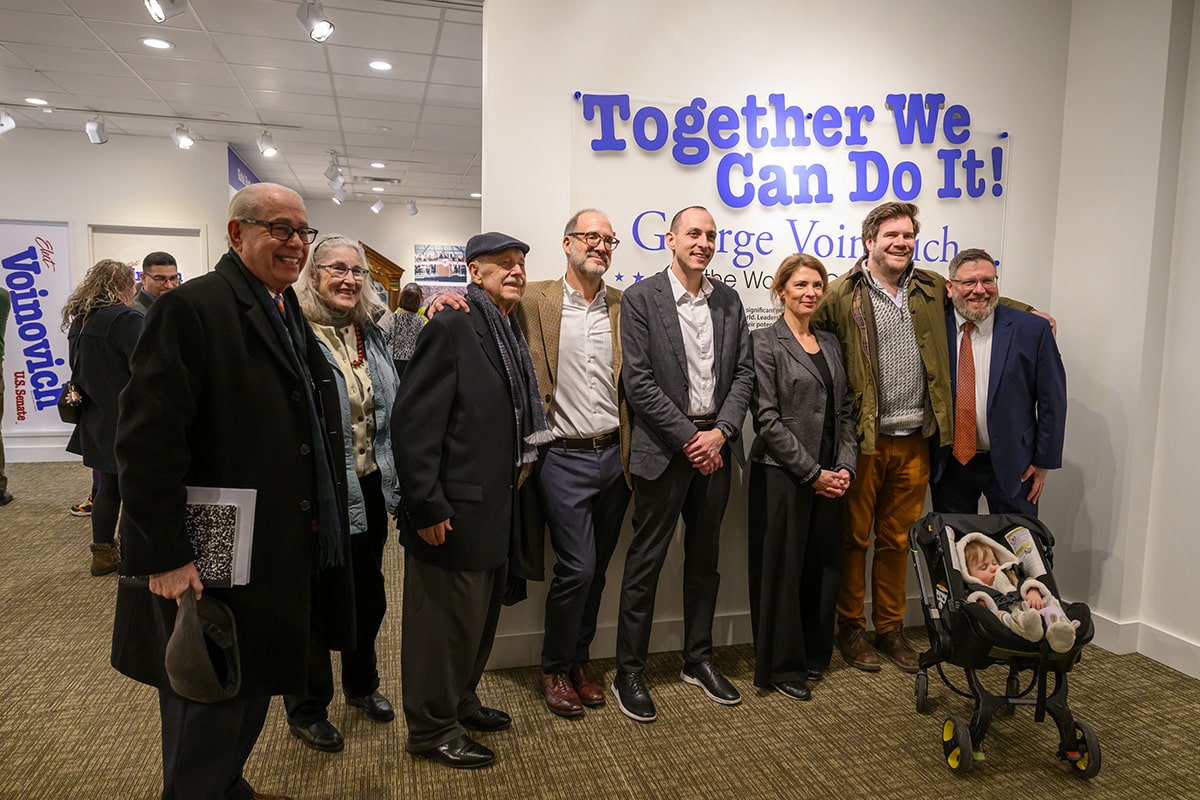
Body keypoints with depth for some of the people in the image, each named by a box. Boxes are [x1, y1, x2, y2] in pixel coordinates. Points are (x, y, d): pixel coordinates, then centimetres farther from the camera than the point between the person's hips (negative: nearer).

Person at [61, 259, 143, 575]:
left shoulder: (78, 321, 10)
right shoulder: (126, 318, -17)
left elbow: (79, 369, 18)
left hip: (97, 421, 8)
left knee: (107, 487, 17)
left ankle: (103, 554, 25)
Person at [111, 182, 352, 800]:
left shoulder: (289, 315, 12)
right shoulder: (191, 307, -15)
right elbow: (146, 439, -21)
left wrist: (315, 519, 11)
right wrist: (164, 555, -22)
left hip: (279, 553, 8)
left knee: (253, 688, 22)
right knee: (209, 708, 8)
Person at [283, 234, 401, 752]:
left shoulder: (370, 334, 7)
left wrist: (391, 478, 13)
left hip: (371, 488, 7)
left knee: (369, 592, 19)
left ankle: (361, 683, 42)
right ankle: (306, 710, 29)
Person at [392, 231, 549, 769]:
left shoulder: (511, 333, 10)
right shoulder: (451, 327, -15)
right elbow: (412, 421, -19)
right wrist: (426, 507, -20)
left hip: (495, 508, 8)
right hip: (455, 512, -8)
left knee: (481, 613, 21)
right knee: (447, 618, 6)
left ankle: (460, 700, 41)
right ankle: (432, 727, 26)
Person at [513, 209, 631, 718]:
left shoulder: (625, 306, 8)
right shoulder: (534, 300, -1)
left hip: (614, 455, 4)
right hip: (565, 457, -4)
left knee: (597, 568, 14)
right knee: (576, 567, -4)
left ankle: (580, 657, 33)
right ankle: (555, 669, 19)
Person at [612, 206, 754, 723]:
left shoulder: (728, 301, 10)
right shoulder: (641, 298, -6)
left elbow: (743, 372, 7)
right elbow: (638, 382, -12)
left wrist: (721, 431, -7)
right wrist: (689, 438, -14)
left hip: (715, 445, 5)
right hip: (664, 447, -5)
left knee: (704, 559, 15)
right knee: (645, 562, 3)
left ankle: (698, 659, 31)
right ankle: (629, 673, 15)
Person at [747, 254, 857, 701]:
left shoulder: (830, 344, 14)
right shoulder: (765, 342, -7)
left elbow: (843, 412, 13)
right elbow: (767, 418, -13)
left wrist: (845, 466, -1)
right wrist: (813, 473, -13)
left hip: (829, 478, 6)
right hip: (781, 475, -6)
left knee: (823, 566, 13)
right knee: (782, 568, 4)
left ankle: (812, 655, 30)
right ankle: (781, 665, 19)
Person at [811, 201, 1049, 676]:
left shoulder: (933, 289, 10)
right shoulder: (841, 296, -6)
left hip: (914, 440, 4)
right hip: (862, 439, -4)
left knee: (897, 540, 15)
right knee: (855, 538, 6)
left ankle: (891, 628, 29)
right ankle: (850, 628, 22)